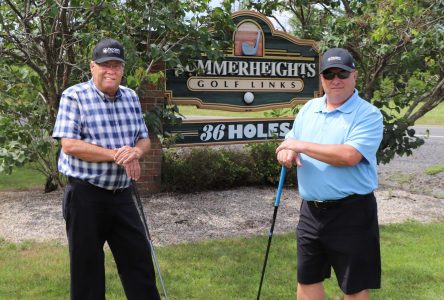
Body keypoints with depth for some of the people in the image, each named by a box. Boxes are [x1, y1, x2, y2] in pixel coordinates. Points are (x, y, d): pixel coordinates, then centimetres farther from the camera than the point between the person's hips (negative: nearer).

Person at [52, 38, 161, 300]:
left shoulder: (131, 97, 9)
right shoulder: (74, 96, -8)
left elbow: (144, 139, 12)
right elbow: (69, 145, -18)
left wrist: (136, 152, -12)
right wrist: (115, 155, -20)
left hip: (122, 194, 5)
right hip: (86, 195, -5)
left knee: (140, 258, 11)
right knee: (87, 265, 6)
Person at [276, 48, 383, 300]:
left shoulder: (369, 115, -12)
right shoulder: (309, 108, 10)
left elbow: (349, 156, -26)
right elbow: (290, 142, 17)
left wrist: (301, 145, -18)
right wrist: (286, 152, -8)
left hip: (351, 213, -6)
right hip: (311, 210, 6)